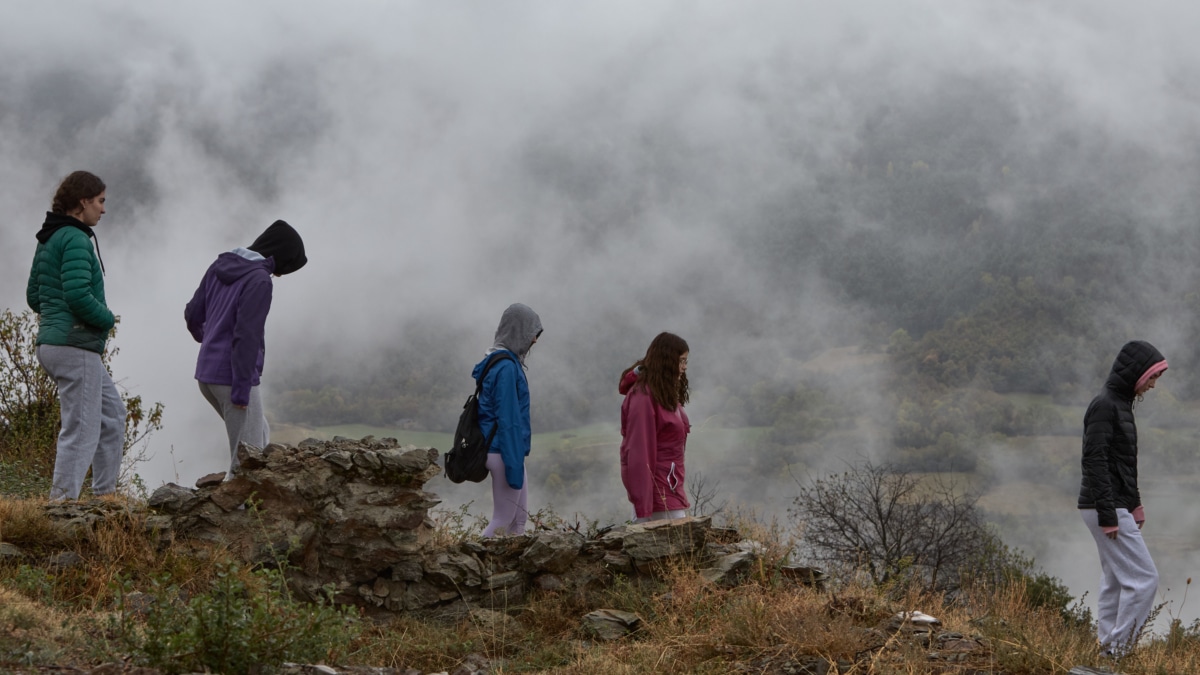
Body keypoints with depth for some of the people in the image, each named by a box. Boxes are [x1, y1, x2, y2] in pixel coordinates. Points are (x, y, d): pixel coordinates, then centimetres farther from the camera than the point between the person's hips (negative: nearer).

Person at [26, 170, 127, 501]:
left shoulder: (48, 240, 15)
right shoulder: (75, 239, -15)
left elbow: (33, 296, 20)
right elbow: (78, 295, -26)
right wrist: (107, 318, -8)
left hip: (51, 344, 10)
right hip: (76, 347, -10)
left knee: (112, 413, 19)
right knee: (81, 430, -7)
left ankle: (105, 494, 22)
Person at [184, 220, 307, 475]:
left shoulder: (219, 266, 10)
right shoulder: (259, 280, -15)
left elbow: (192, 313, 19)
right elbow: (246, 336, -20)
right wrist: (242, 390, -18)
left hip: (206, 373, 9)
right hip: (232, 377, -9)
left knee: (261, 439, 19)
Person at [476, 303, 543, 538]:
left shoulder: (503, 362, 11)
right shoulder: (506, 368, -19)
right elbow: (507, 421, -22)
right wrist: (513, 465, -21)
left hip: (508, 451, 10)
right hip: (504, 453, -10)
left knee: (519, 517, 12)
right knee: (503, 519, -2)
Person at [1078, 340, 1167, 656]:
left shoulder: (1121, 404, 14)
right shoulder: (1104, 405, -16)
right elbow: (1094, 461, -21)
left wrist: (1135, 505, 16)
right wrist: (1108, 515, -22)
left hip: (1118, 508, 10)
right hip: (1107, 509, -10)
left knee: (1115, 580, 11)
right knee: (1143, 577, -8)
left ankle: (1108, 647, 15)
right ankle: (1119, 647, -5)